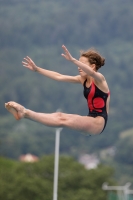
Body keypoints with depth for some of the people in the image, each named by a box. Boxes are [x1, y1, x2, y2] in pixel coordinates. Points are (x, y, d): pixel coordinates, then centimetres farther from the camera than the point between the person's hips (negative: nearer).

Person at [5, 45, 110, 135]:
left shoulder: (99, 79, -9)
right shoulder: (83, 79, 13)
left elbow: (91, 73, -34)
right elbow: (59, 77, 9)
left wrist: (72, 59, -47)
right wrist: (37, 69, 3)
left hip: (99, 122, -7)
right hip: (90, 121, 7)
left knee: (62, 120, -23)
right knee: (59, 115, -14)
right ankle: (24, 112, -27)